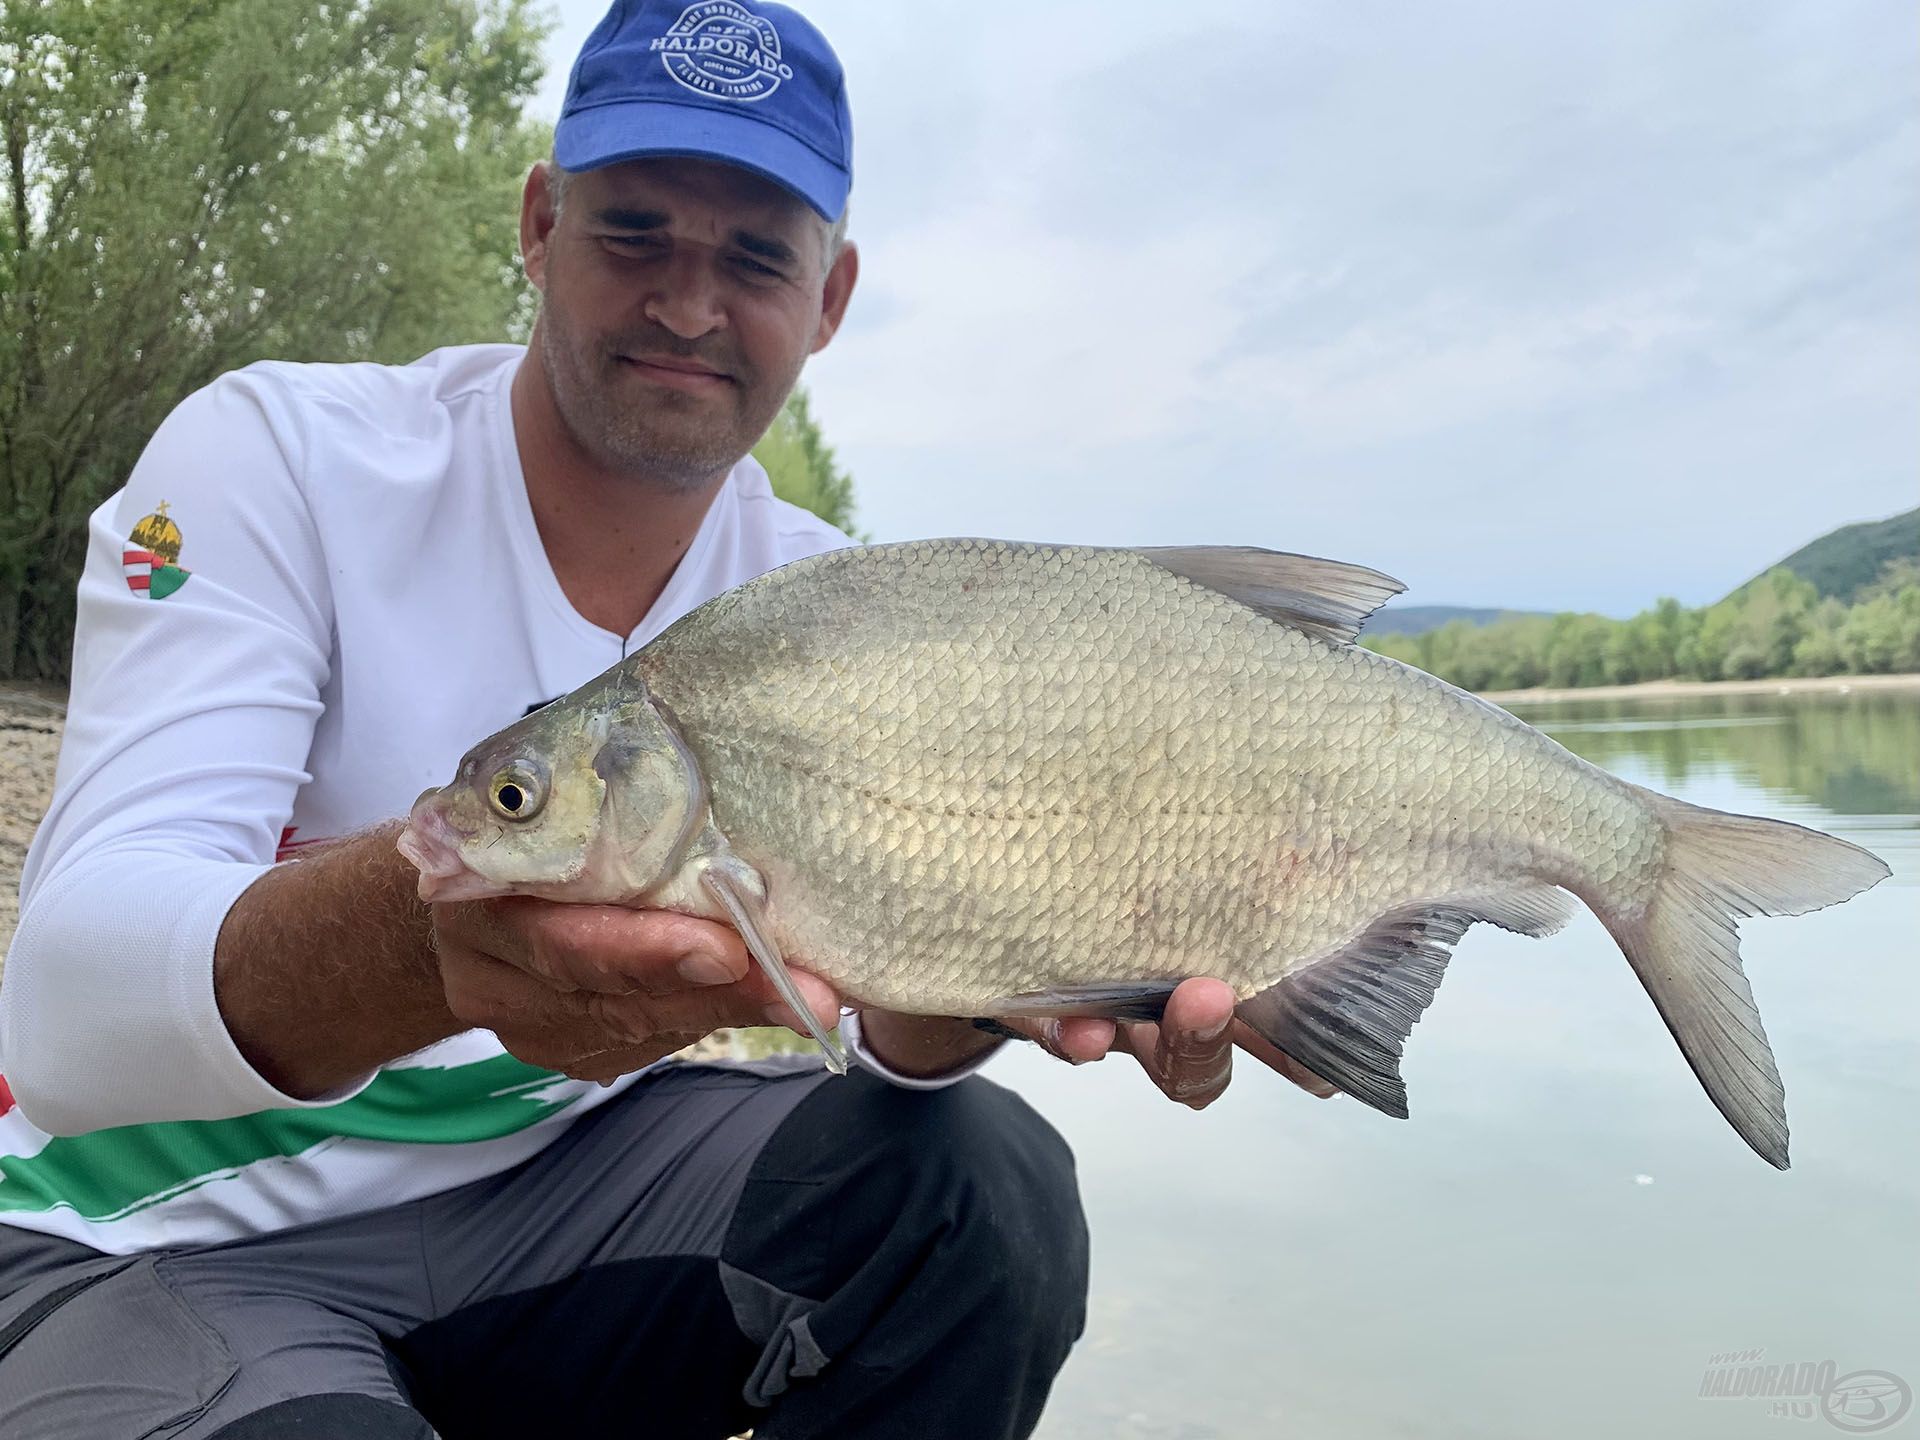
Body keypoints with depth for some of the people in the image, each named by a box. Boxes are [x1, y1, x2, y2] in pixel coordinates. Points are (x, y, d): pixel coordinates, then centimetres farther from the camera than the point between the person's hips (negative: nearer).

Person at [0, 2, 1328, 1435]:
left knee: (984, 1187, -15)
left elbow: (892, 1005, -11)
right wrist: (422, 931, -49)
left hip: (552, 1178, 5)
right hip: (165, 1237, -4)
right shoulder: (277, 454, -16)